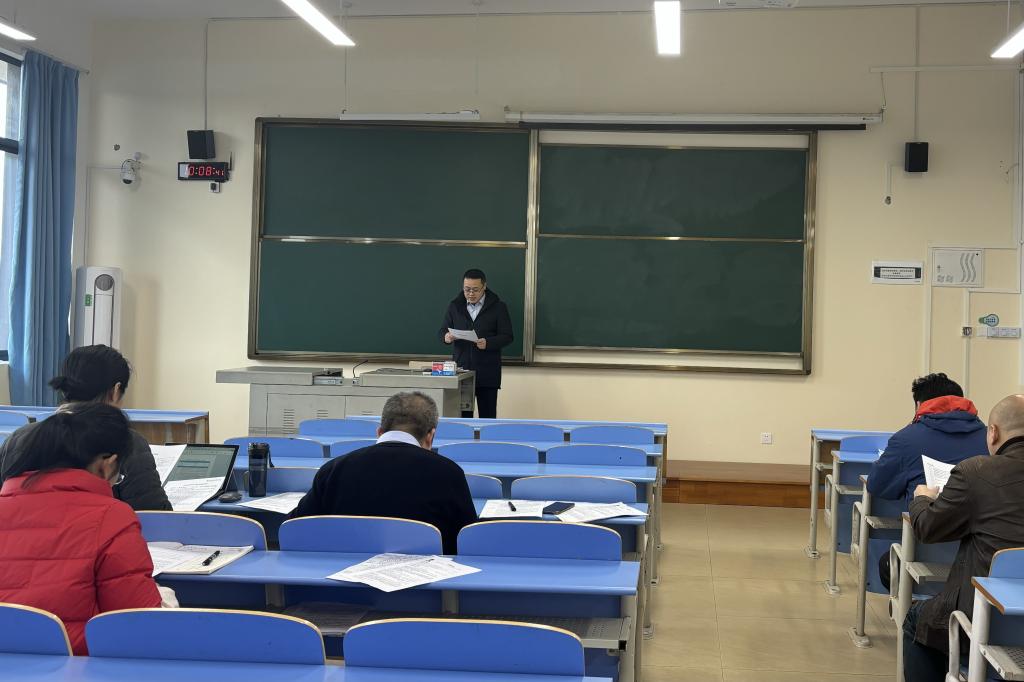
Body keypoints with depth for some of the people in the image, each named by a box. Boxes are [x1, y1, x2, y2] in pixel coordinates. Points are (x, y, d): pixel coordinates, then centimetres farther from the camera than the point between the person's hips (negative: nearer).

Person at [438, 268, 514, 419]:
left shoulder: (498, 307, 2)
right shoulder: (455, 306, 10)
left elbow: (507, 337, -1)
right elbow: (442, 331, 11)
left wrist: (488, 343, -20)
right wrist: (446, 337, -13)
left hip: (487, 372, -2)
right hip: (461, 369, 2)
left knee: (487, 416, 0)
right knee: (462, 415, 0)